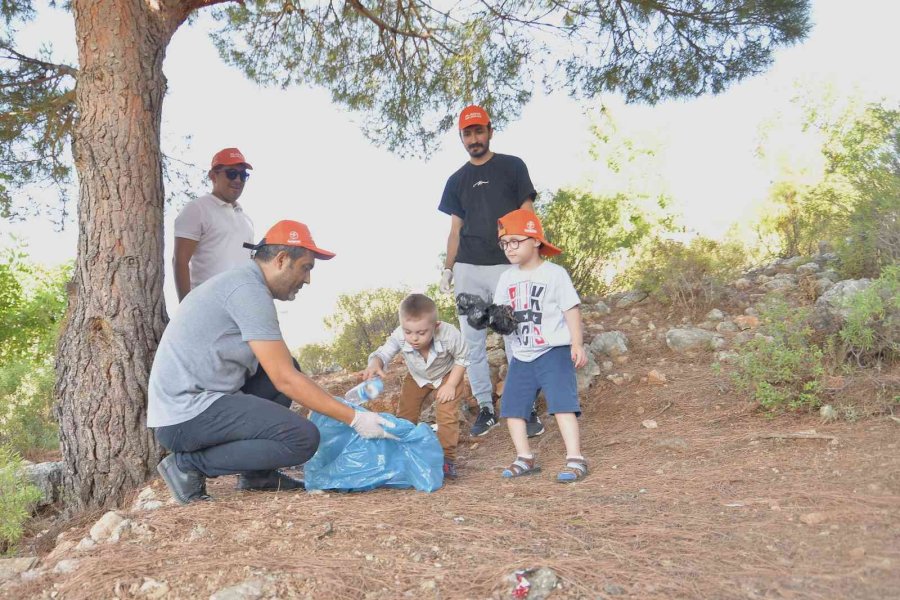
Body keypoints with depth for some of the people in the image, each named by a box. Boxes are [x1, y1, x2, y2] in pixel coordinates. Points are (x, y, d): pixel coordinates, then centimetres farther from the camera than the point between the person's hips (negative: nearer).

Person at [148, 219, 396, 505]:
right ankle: (189, 464, -7)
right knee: (304, 438, -18)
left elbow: (280, 370, 18)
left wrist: (336, 401, 14)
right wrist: (354, 418, -13)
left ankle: (257, 474, 13)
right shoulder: (249, 289, -15)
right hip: (185, 416, -10)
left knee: (284, 365, 17)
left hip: (186, 399, 10)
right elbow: (284, 380, -18)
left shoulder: (241, 281, 15)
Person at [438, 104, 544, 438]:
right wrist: (447, 269, 7)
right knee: (472, 342, 3)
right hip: (467, 270, 4)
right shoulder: (457, 180, 16)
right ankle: (486, 408, 11)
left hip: (507, 266, -3)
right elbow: (455, 229, 16)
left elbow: (527, 214, 3)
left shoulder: (512, 167, 7)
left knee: (516, 340, -5)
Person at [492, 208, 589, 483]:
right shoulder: (507, 278, 10)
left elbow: (571, 309, -6)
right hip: (521, 356, 6)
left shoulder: (554, 274, -5)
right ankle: (525, 458, 17)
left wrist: (577, 344, -11)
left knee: (562, 402, -14)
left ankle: (575, 459, -9)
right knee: (511, 405, 6)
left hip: (553, 351, -6)